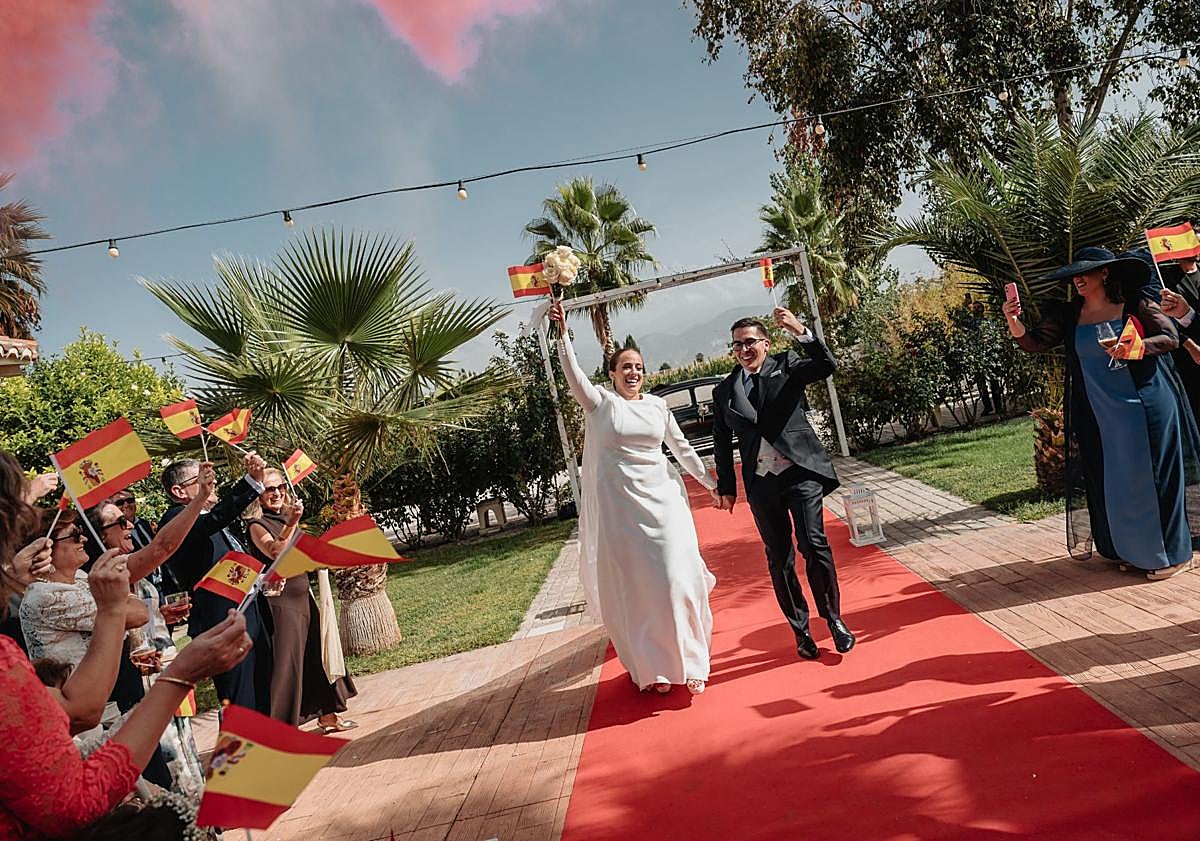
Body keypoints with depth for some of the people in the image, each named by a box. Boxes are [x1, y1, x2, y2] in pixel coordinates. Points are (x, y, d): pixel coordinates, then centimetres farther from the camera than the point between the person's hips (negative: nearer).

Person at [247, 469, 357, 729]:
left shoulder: (287, 518, 11)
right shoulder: (258, 526, -10)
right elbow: (276, 553, -30)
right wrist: (291, 523, -37)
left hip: (303, 597, 8)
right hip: (280, 602, -8)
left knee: (318, 655, 14)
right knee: (285, 662, -7)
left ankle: (327, 716, 27)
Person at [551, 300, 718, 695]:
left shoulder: (657, 405, 9)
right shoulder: (600, 403, 0)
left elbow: (682, 448, 16)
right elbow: (573, 372, -17)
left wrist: (712, 482, 17)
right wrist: (562, 332, -31)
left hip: (662, 498, 2)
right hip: (620, 505, -2)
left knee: (675, 577, -4)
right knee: (634, 584, 3)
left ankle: (689, 662, 10)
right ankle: (654, 667, 16)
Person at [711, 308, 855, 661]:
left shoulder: (787, 365, 5)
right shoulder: (724, 391, 10)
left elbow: (827, 366, -13)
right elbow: (722, 444, 15)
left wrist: (800, 331, -26)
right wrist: (726, 487, 14)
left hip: (801, 473, -3)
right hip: (761, 484, 3)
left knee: (814, 544, -13)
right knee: (779, 560, 6)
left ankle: (834, 618, 6)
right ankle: (801, 630, 20)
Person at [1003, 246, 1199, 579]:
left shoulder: (1134, 304, -5)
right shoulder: (1069, 315, 5)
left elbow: (1171, 337, -4)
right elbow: (1037, 342, -3)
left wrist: (1136, 347, -22)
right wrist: (1015, 324, -22)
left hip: (1146, 407, -4)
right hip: (1100, 417, 4)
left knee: (1149, 477, 1)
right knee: (1113, 482, 9)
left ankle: (1169, 554, 15)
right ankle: (1131, 551, 24)